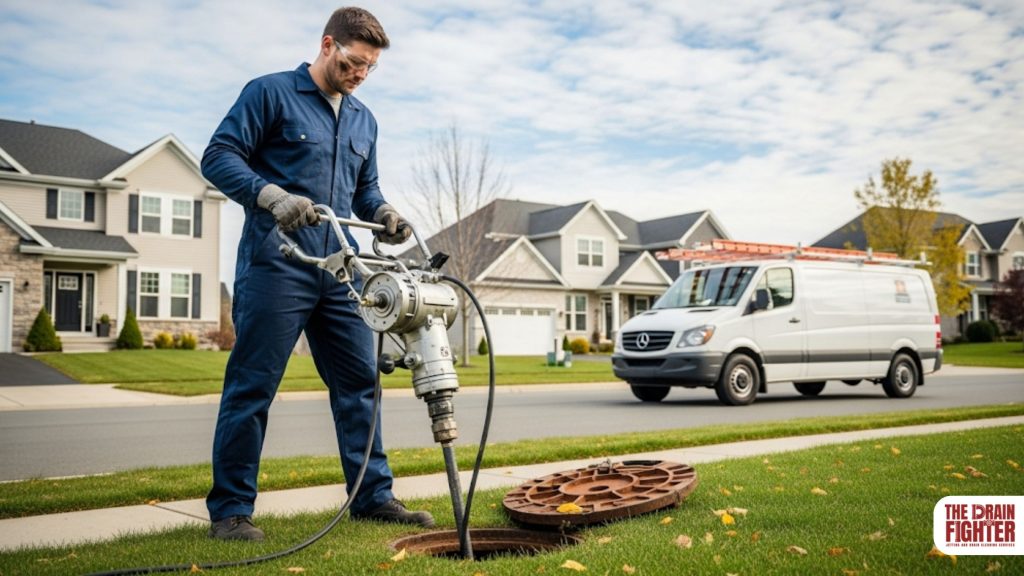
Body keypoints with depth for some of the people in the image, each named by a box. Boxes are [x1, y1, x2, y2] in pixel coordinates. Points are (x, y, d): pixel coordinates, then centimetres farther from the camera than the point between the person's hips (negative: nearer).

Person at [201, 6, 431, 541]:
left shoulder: (363, 120, 20)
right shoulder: (270, 92, 0)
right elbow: (218, 156, -7)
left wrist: (383, 213, 3)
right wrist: (273, 196, -23)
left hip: (340, 272, 7)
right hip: (275, 266, -6)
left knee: (359, 381, 7)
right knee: (252, 387, -2)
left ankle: (373, 496, 18)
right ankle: (229, 509, 9)